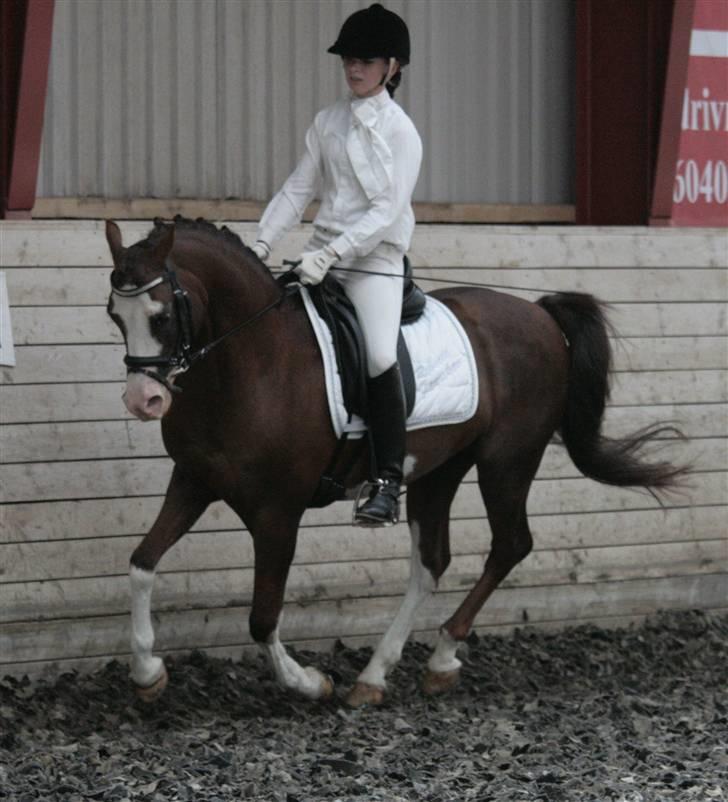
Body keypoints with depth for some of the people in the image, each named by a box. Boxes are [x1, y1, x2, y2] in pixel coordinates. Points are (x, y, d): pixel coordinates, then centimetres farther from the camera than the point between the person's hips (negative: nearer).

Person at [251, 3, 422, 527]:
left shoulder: (400, 131, -5)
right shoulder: (329, 122, 12)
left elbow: (388, 210, -14)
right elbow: (298, 190, 13)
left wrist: (332, 254, -23)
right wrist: (262, 243, 1)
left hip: (375, 259, -6)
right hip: (323, 257, 6)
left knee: (380, 358, -24)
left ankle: (388, 485, -21)